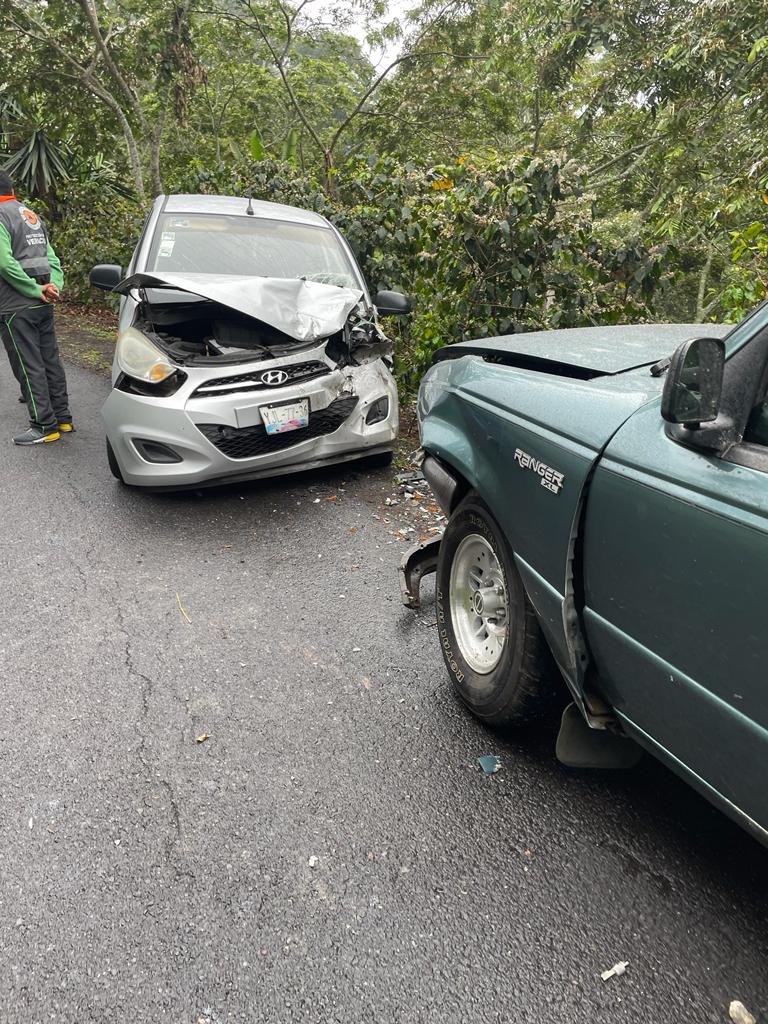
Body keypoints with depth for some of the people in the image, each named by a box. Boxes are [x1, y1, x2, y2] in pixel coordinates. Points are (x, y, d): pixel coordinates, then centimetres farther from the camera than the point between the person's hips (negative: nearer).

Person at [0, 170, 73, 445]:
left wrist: (37, 290, -15)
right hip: (43, 305, 8)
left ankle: (45, 427, 0)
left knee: (29, 367, -3)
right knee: (50, 361, 12)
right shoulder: (32, 215, 16)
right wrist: (54, 286, -3)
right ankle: (63, 419, 19)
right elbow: (50, 256, 12)